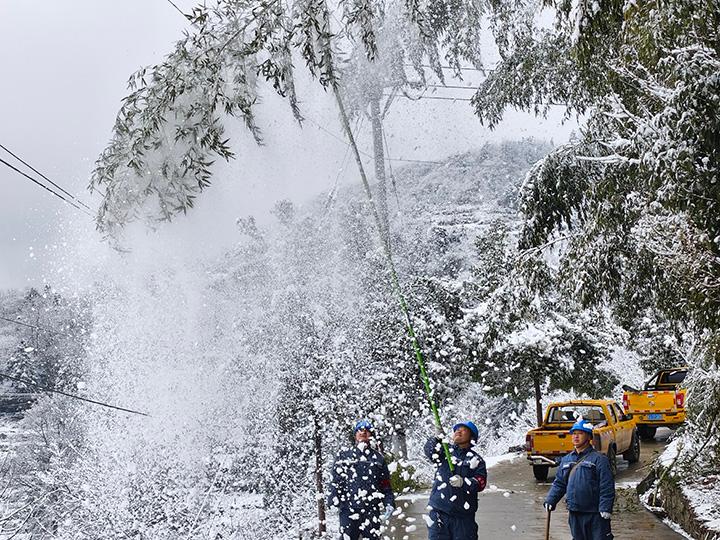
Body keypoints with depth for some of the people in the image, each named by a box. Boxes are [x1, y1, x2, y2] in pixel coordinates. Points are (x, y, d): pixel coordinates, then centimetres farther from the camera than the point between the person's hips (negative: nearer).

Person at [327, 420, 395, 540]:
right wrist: (334, 501, -6)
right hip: (348, 510, -1)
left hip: (372, 511, 1)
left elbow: (386, 485, 13)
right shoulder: (344, 456, 12)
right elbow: (335, 481, 7)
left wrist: (389, 504, 1)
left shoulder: (378, 458, 15)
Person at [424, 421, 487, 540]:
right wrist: (438, 438, -30)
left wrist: (463, 482, -24)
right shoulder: (445, 451, 11)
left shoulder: (476, 459, 8)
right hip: (439, 512, 0)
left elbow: (481, 482, -5)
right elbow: (430, 452, -11)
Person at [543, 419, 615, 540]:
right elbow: (559, 483, 16)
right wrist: (550, 501, 4)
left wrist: (606, 508, -17)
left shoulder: (599, 459, -7)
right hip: (574, 513, 6)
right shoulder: (566, 460, 12)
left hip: (595, 514, -6)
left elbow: (607, 488, -11)